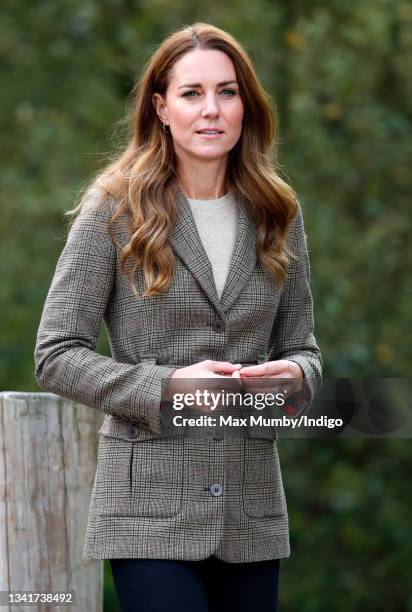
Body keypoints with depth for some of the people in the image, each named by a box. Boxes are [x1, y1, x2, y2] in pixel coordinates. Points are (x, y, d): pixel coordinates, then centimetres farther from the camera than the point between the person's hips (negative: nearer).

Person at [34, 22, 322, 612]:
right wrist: (166, 386, -17)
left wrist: (294, 374, -8)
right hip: (152, 509, -4)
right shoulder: (114, 209, -1)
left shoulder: (277, 215, 10)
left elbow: (302, 346, 16)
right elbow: (56, 355, -4)